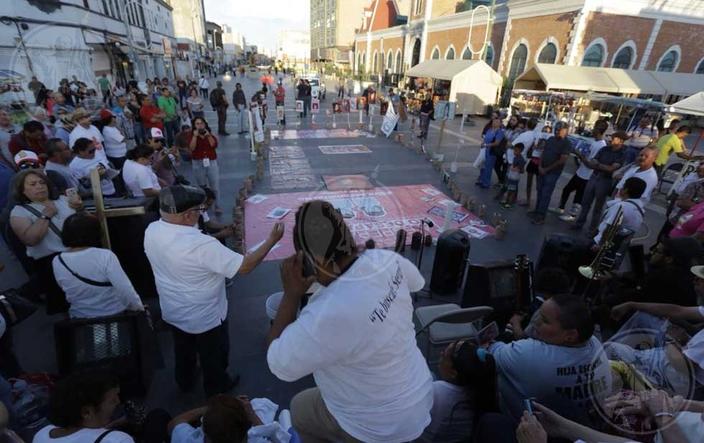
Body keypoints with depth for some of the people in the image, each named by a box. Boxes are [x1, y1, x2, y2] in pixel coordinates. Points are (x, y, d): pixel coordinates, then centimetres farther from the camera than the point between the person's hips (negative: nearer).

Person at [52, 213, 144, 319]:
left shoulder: (57, 262, -10)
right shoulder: (105, 256, -25)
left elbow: (67, 291, 5)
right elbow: (126, 291, -26)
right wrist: (140, 308, -12)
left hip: (81, 319, 5)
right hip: (115, 315, -4)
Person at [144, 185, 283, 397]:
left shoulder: (151, 231, -15)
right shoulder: (202, 245, -38)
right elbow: (245, 266, -33)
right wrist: (271, 240, -24)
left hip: (172, 312, 7)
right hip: (205, 317, -6)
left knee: (183, 351, 33)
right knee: (214, 356, 23)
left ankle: (184, 382, 59)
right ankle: (216, 388, 48)